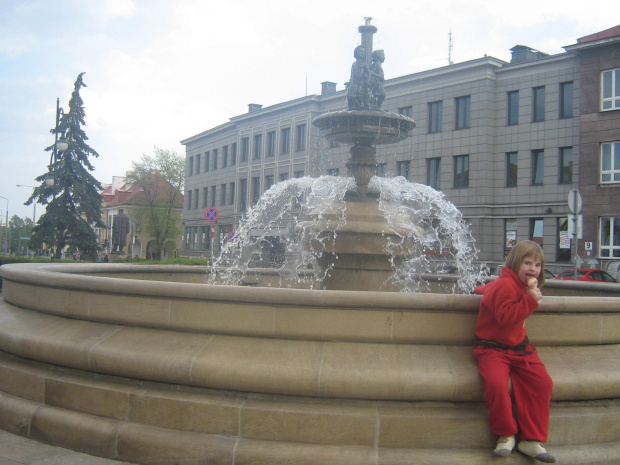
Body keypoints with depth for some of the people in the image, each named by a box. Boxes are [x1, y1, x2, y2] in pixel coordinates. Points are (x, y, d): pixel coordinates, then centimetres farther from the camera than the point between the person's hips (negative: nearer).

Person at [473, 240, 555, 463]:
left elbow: (483, 289, 31)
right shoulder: (504, 285, -15)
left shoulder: (521, 285, 14)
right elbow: (505, 317, -30)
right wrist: (530, 300, -30)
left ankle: (532, 440, -5)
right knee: (497, 384, -32)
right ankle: (505, 435, -9)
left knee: (542, 382, -12)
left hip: (519, 348, 8)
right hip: (493, 348, -8)